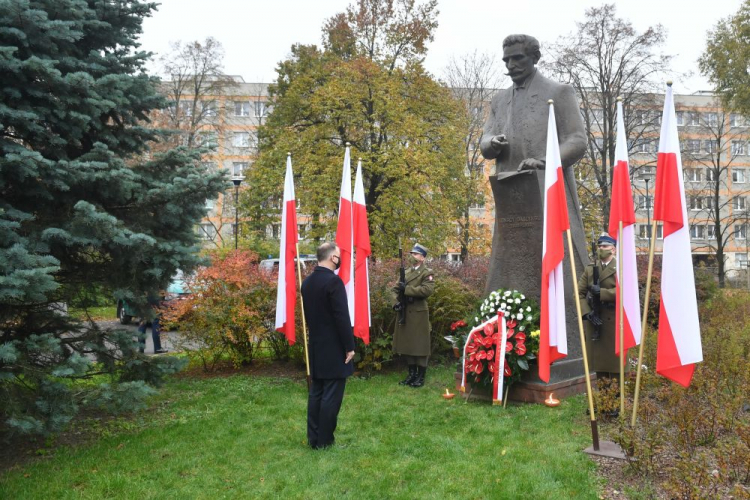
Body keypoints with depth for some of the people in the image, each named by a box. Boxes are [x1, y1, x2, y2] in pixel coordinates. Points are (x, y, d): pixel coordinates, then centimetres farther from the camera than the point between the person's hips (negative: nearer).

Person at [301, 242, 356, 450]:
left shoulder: (307, 282, 8)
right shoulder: (333, 281, -18)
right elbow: (342, 317, -19)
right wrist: (349, 346, -12)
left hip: (316, 346, 8)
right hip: (334, 348, -8)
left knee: (316, 393, 13)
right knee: (331, 395, 0)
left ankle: (313, 437, 20)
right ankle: (324, 440, 6)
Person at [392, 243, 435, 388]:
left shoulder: (427, 273, -4)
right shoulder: (406, 272, 16)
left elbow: (428, 289, -20)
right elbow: (397, 288, 15)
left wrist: (406, 289, -20)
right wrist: (399, 292, -10)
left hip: (418, 313, -7)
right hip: (404, 312, 7)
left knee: (420, 345, -1)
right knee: (407, 344, 10)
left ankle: (420, 377, 8)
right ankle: (412, 374, 21)